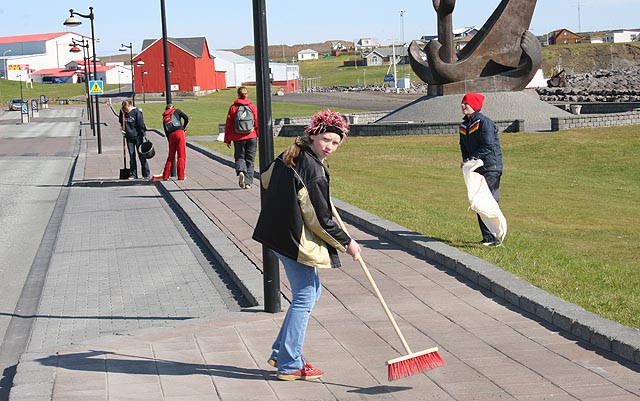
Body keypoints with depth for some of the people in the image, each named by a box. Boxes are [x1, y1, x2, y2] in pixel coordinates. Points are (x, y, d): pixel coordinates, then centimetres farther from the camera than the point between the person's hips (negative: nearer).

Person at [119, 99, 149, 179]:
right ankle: (133, 174, 12)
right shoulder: (122, 112, -1)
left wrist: (143, 132, -5)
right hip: (129, 137, 4)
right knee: (131, 156, 7)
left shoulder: (137, 112, -15)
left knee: (141, 155, 0)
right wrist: (123, 129, 5)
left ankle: (146, 174, 7)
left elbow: (141, 124, -9)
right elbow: (121, 122, 18)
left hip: (137, 136, -4)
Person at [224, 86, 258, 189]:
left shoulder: (233, 108, -2)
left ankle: (241, 171, -16)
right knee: (250, 160, 9)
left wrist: (227, 139, 8)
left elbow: (228, 125, 1)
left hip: (238, 138, -1)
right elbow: (257, 123, 0)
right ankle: (248, 182, 6)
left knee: (239, 157, 13)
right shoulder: (252, 107, -1)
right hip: (251, 137, 1)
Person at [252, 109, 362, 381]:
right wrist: (346, 243, -6)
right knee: (304, 298, -1)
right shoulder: (313, 170, -22)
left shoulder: (291, 155, 6)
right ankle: (290, 365, 5)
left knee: (312, 290, 21)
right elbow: (320, 219, -18)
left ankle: (280, 353, 24)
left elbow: (266, 179, 24)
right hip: (296, 239, -10)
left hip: (278, 233, 10)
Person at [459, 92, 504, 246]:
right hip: (476, 169, 9)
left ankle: (494, 238, -12)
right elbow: (464, 147, 19)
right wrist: (466, 161, 0)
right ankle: (487, 237, 13)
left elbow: (488, 146, -18)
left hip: (491, 167, -9)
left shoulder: (485, 122, -12)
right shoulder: (464, 126, 14)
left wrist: (471, 159, -18)